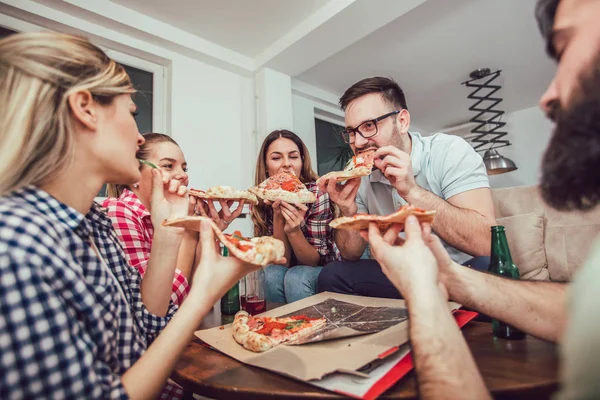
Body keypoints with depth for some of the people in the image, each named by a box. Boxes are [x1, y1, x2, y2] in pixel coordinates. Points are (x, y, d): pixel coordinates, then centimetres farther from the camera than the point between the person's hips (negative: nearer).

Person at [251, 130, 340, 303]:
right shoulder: (263, 199, -12)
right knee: (273, 274, -28)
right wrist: (278, 217, -28)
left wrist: (293, 230, -34)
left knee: (296, 277, -30)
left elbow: (315, 260, -17)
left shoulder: (317, 193, -21)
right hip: (290, 269, 2)